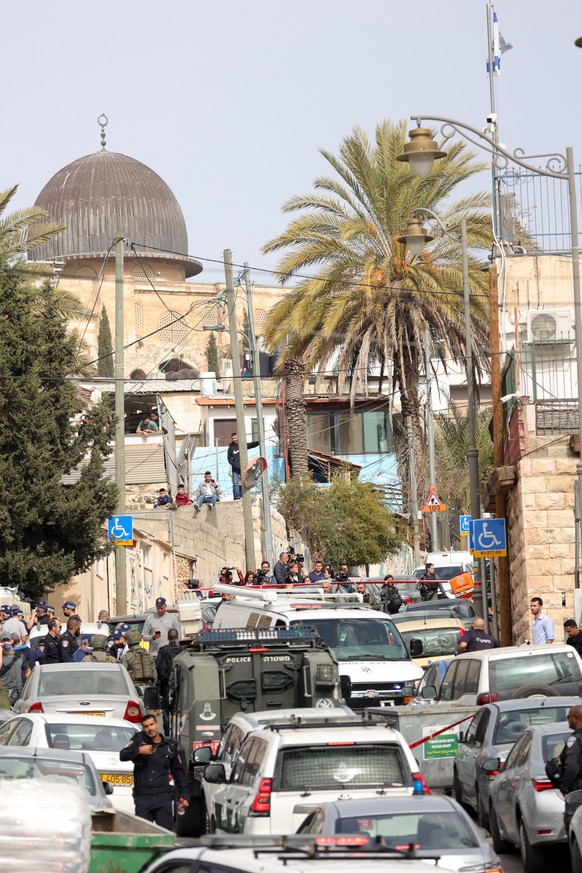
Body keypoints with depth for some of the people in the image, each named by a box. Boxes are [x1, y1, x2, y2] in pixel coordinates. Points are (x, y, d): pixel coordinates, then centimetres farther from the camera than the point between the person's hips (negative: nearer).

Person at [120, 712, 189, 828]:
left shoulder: (170, 746, 12)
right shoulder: (139, 739, 8)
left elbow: (178, 772, 18)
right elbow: (123, 756, -4)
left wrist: (184, 795, 13)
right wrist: (138, 750, -22)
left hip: (163, 797, 0)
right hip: (142, 797, 0)